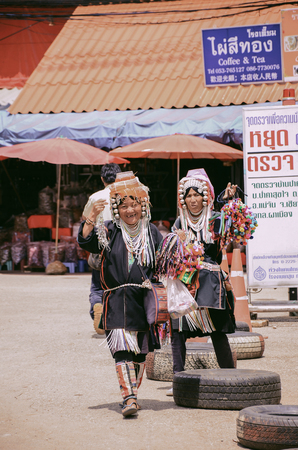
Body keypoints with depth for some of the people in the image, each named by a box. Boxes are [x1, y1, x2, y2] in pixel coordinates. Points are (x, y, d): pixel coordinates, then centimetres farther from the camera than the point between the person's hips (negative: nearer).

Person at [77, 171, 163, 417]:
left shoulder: (152, 232, 10)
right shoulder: (110, 232, 1)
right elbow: (85, 241, -15)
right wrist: (92, 217, -28)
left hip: (145, 300, 3)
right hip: (118, 301, -3)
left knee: (141, 350, 10)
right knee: (122, 348, -14)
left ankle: (132, 394, 24)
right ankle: (129, 399, -19)